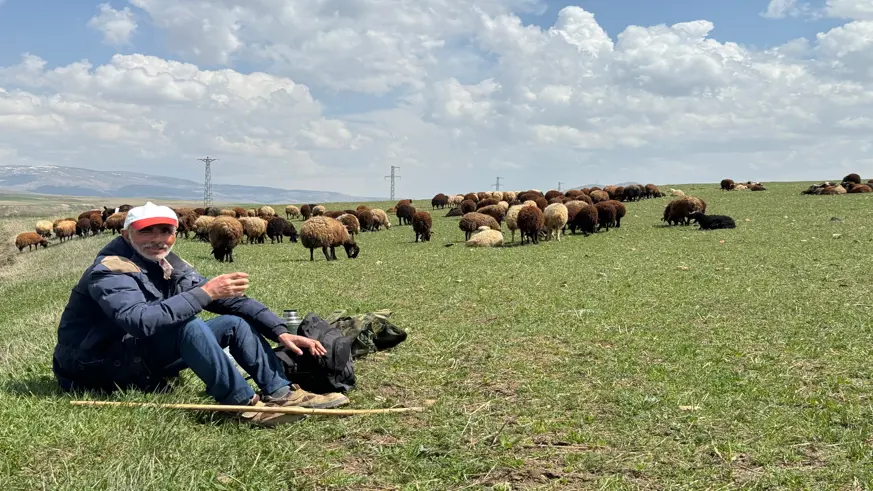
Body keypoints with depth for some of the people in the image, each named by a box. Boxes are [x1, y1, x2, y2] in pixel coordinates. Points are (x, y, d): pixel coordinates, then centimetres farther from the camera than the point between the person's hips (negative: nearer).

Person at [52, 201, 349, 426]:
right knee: (188, 325, -31)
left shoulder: (170, 267, 3)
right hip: (96, 373, -8)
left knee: (234, 322, -1)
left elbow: (232, 300, 2)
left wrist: (280, 332, -9)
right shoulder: (110, 273, -21)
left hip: (144, 364, 8)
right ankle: (247, 405, -30)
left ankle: (281, 393, -13)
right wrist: (205, 293, -38)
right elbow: (143, 321, -40)